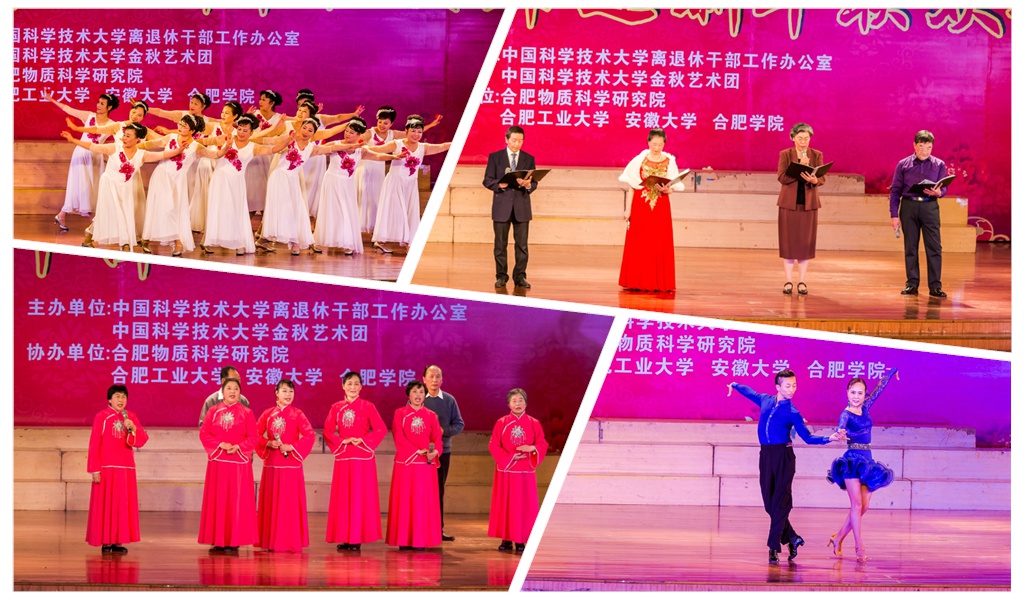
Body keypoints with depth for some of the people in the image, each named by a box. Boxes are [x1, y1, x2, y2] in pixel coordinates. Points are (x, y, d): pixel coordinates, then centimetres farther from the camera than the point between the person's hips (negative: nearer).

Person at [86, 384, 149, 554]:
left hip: (126, 469, 4)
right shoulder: (102, 416, -4)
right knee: (106, 505, -3)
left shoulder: (131, 417, 9)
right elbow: (94, 444, -7)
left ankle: (118, 541, 8)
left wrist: (133, 428, -17)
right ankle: (106, 542, 2)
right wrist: (95, 469, -11)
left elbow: (142, 440, 3)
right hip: (107, 469, -4)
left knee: (123, 505, 3)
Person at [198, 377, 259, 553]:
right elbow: (204, 434, 1)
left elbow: (253, 438, -1)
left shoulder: (246, 413, 3)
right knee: (217, 500, 2)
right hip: (218, 461, 1)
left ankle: (234, 541, 0)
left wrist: (238, 447, -17)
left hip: (239, 462, -1)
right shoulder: (213, 411, 6)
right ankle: (218, 541, 6)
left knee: (237, 502, -3)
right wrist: (220, 444, -14)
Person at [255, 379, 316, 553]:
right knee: (271, 503, 4)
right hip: (271, 463, 3)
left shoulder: (297, 415, -1)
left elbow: (310, 436, -9)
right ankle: (271, 541, 10)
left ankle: (291, 541, 0)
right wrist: (268, 444, -8)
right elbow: (256, 435, 9)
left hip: (291, 463, -3)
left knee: (290, 503, -4)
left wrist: (291, 447, -16)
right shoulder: (267, 414, 7)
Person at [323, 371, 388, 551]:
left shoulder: (368, 407, 0)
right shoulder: (336, 408, 7)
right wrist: (342, 441, -10)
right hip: (343, 457, 3)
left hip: (363, 457, -3)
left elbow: (381, 429, -4)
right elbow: (327, 431, 5)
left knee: (360, 496, -3)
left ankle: (357, 537, 0)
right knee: (342, 497, 2)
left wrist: (363, 440, -13)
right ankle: (343, 537, 7)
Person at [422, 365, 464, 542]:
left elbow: (459, 424, 5)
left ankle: (438, 529, 11)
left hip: (442, 451, 2)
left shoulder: (449, 400, 4)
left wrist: (444, 431, -13)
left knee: (439, 491, 7)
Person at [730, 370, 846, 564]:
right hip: (766, 455, 5)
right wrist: (734, 385, 49)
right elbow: (750, 392, 31)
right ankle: (791, 537, 18)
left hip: (783, 456, -5)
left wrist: (830, 438, -14)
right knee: (769, 502, 4)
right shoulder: (765, 400, 9)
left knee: (780, 502, -7)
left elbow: (808, 437, 0)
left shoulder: (792, 413, -2)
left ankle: (774, 547, -7)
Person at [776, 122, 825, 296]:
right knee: (788, 241, -1)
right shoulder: (785, 154, 2)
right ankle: (788, 281, 4)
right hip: (789, 203, -1)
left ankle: (802, 282, 5)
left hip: (809, 203, 1)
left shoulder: (817, 155, 5)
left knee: (806, 242, 1)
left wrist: (814, 180, -25)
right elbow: (782, 177, -10)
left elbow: (822, 179, -3)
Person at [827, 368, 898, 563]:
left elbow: (878, 390, 25)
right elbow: (841, 428, -28)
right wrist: (841, 433, -52)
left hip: (867, 460, 7)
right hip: (852, 460, -7)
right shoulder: (846, 414, -7)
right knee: (857, 505, -10)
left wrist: (889, 373, 39)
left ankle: (838, 539, 18)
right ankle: (859, 548, -12)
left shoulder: (865, 408, 11)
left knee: (863, 506, 4)